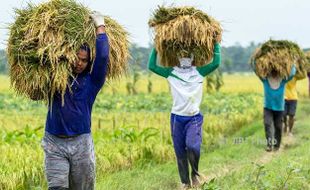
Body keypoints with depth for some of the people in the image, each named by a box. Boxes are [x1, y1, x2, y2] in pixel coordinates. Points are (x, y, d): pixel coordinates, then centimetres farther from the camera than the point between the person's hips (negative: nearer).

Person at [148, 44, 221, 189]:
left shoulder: (199, 72, 4)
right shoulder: (171, 72, 5)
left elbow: (216, 63, -5)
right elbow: (152, 66, -1)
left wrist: (215, 43, -3)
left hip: (194, 118, -2)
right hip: (177, 118, 2)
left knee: (192, 146, -23)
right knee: (180, 152, 5)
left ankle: (195, 174, 3)